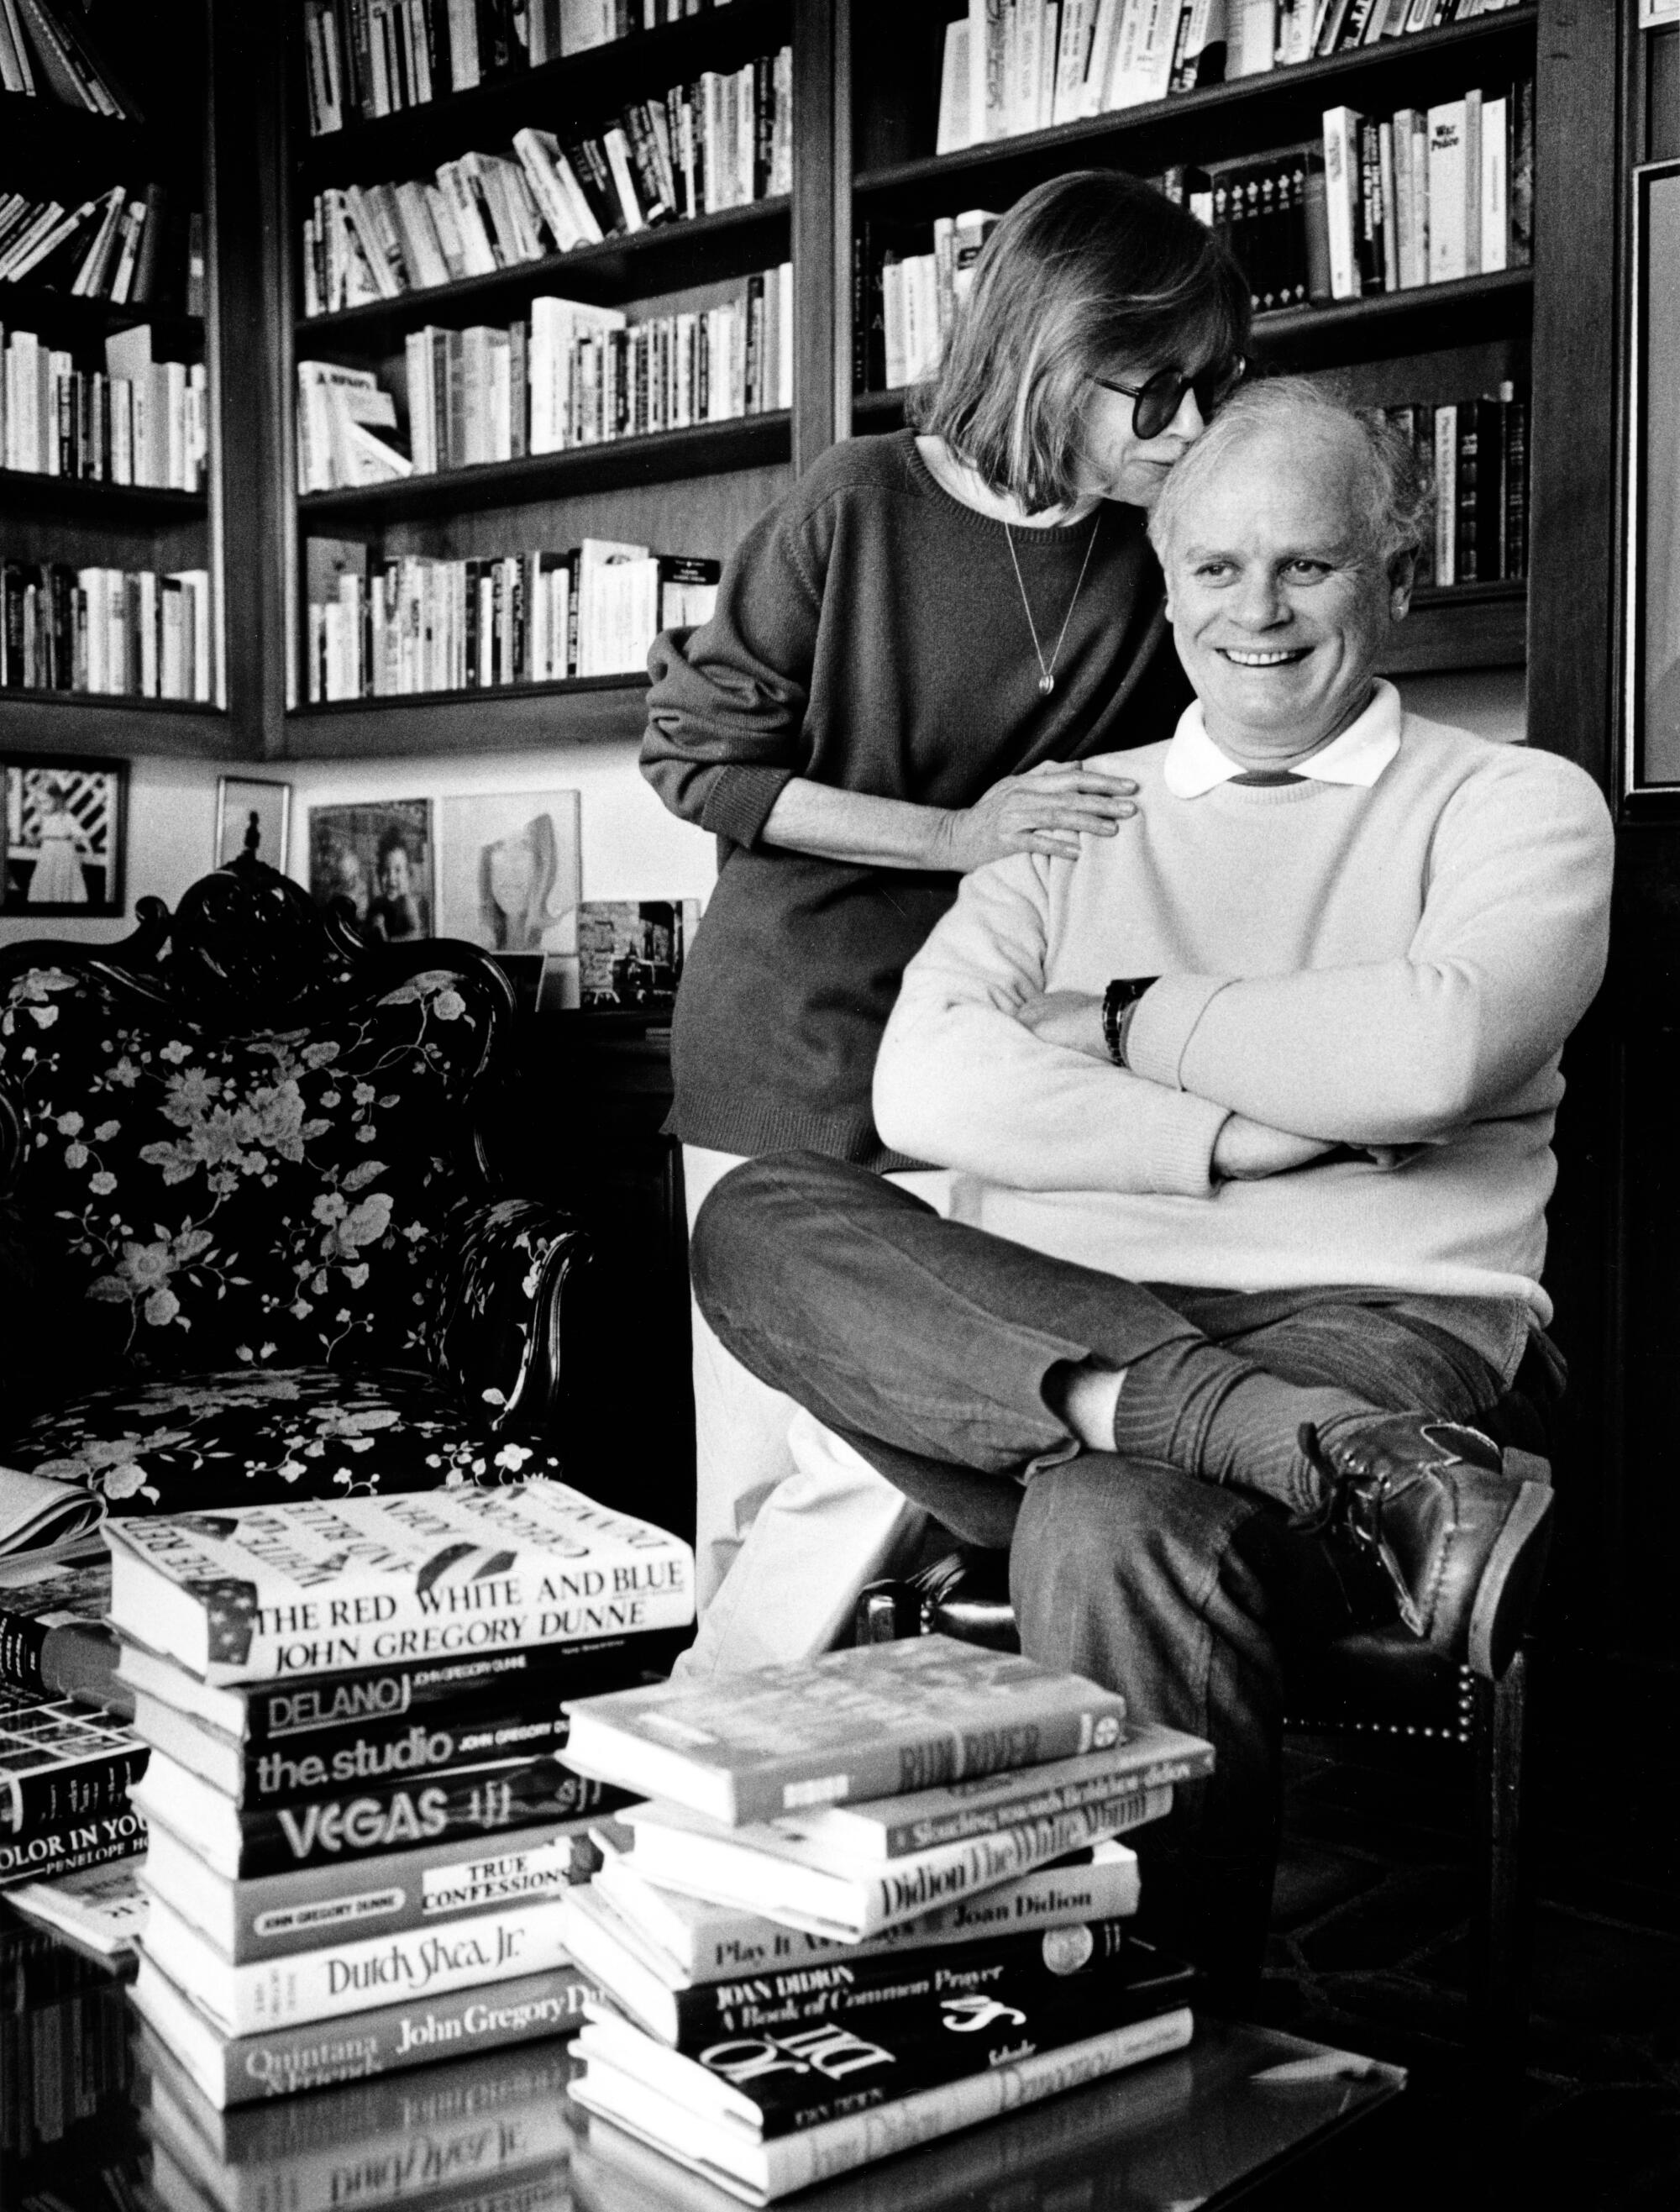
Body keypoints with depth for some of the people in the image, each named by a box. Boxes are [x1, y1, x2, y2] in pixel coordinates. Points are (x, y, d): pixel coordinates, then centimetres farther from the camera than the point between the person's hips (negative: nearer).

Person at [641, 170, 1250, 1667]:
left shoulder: (1168, 557, 0)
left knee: (903, 1466, -7)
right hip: (792, 1046, -2)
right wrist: (955, 836, -14)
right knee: (761, 1470, 2)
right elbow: (699, 757, -6)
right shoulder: (863, 508, -9)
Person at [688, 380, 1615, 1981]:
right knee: (757, 1221, -22)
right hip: (1042, 1312, 4)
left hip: (1379, 1321, -3)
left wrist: (1126, 1023, 0)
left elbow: (1431, 1051, -12)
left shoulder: (1515, 806, 12)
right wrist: (1228, 1139, -10)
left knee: (1116, 1532, -35)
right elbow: (923, 1088, 1)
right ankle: (1343, 1464, -34)